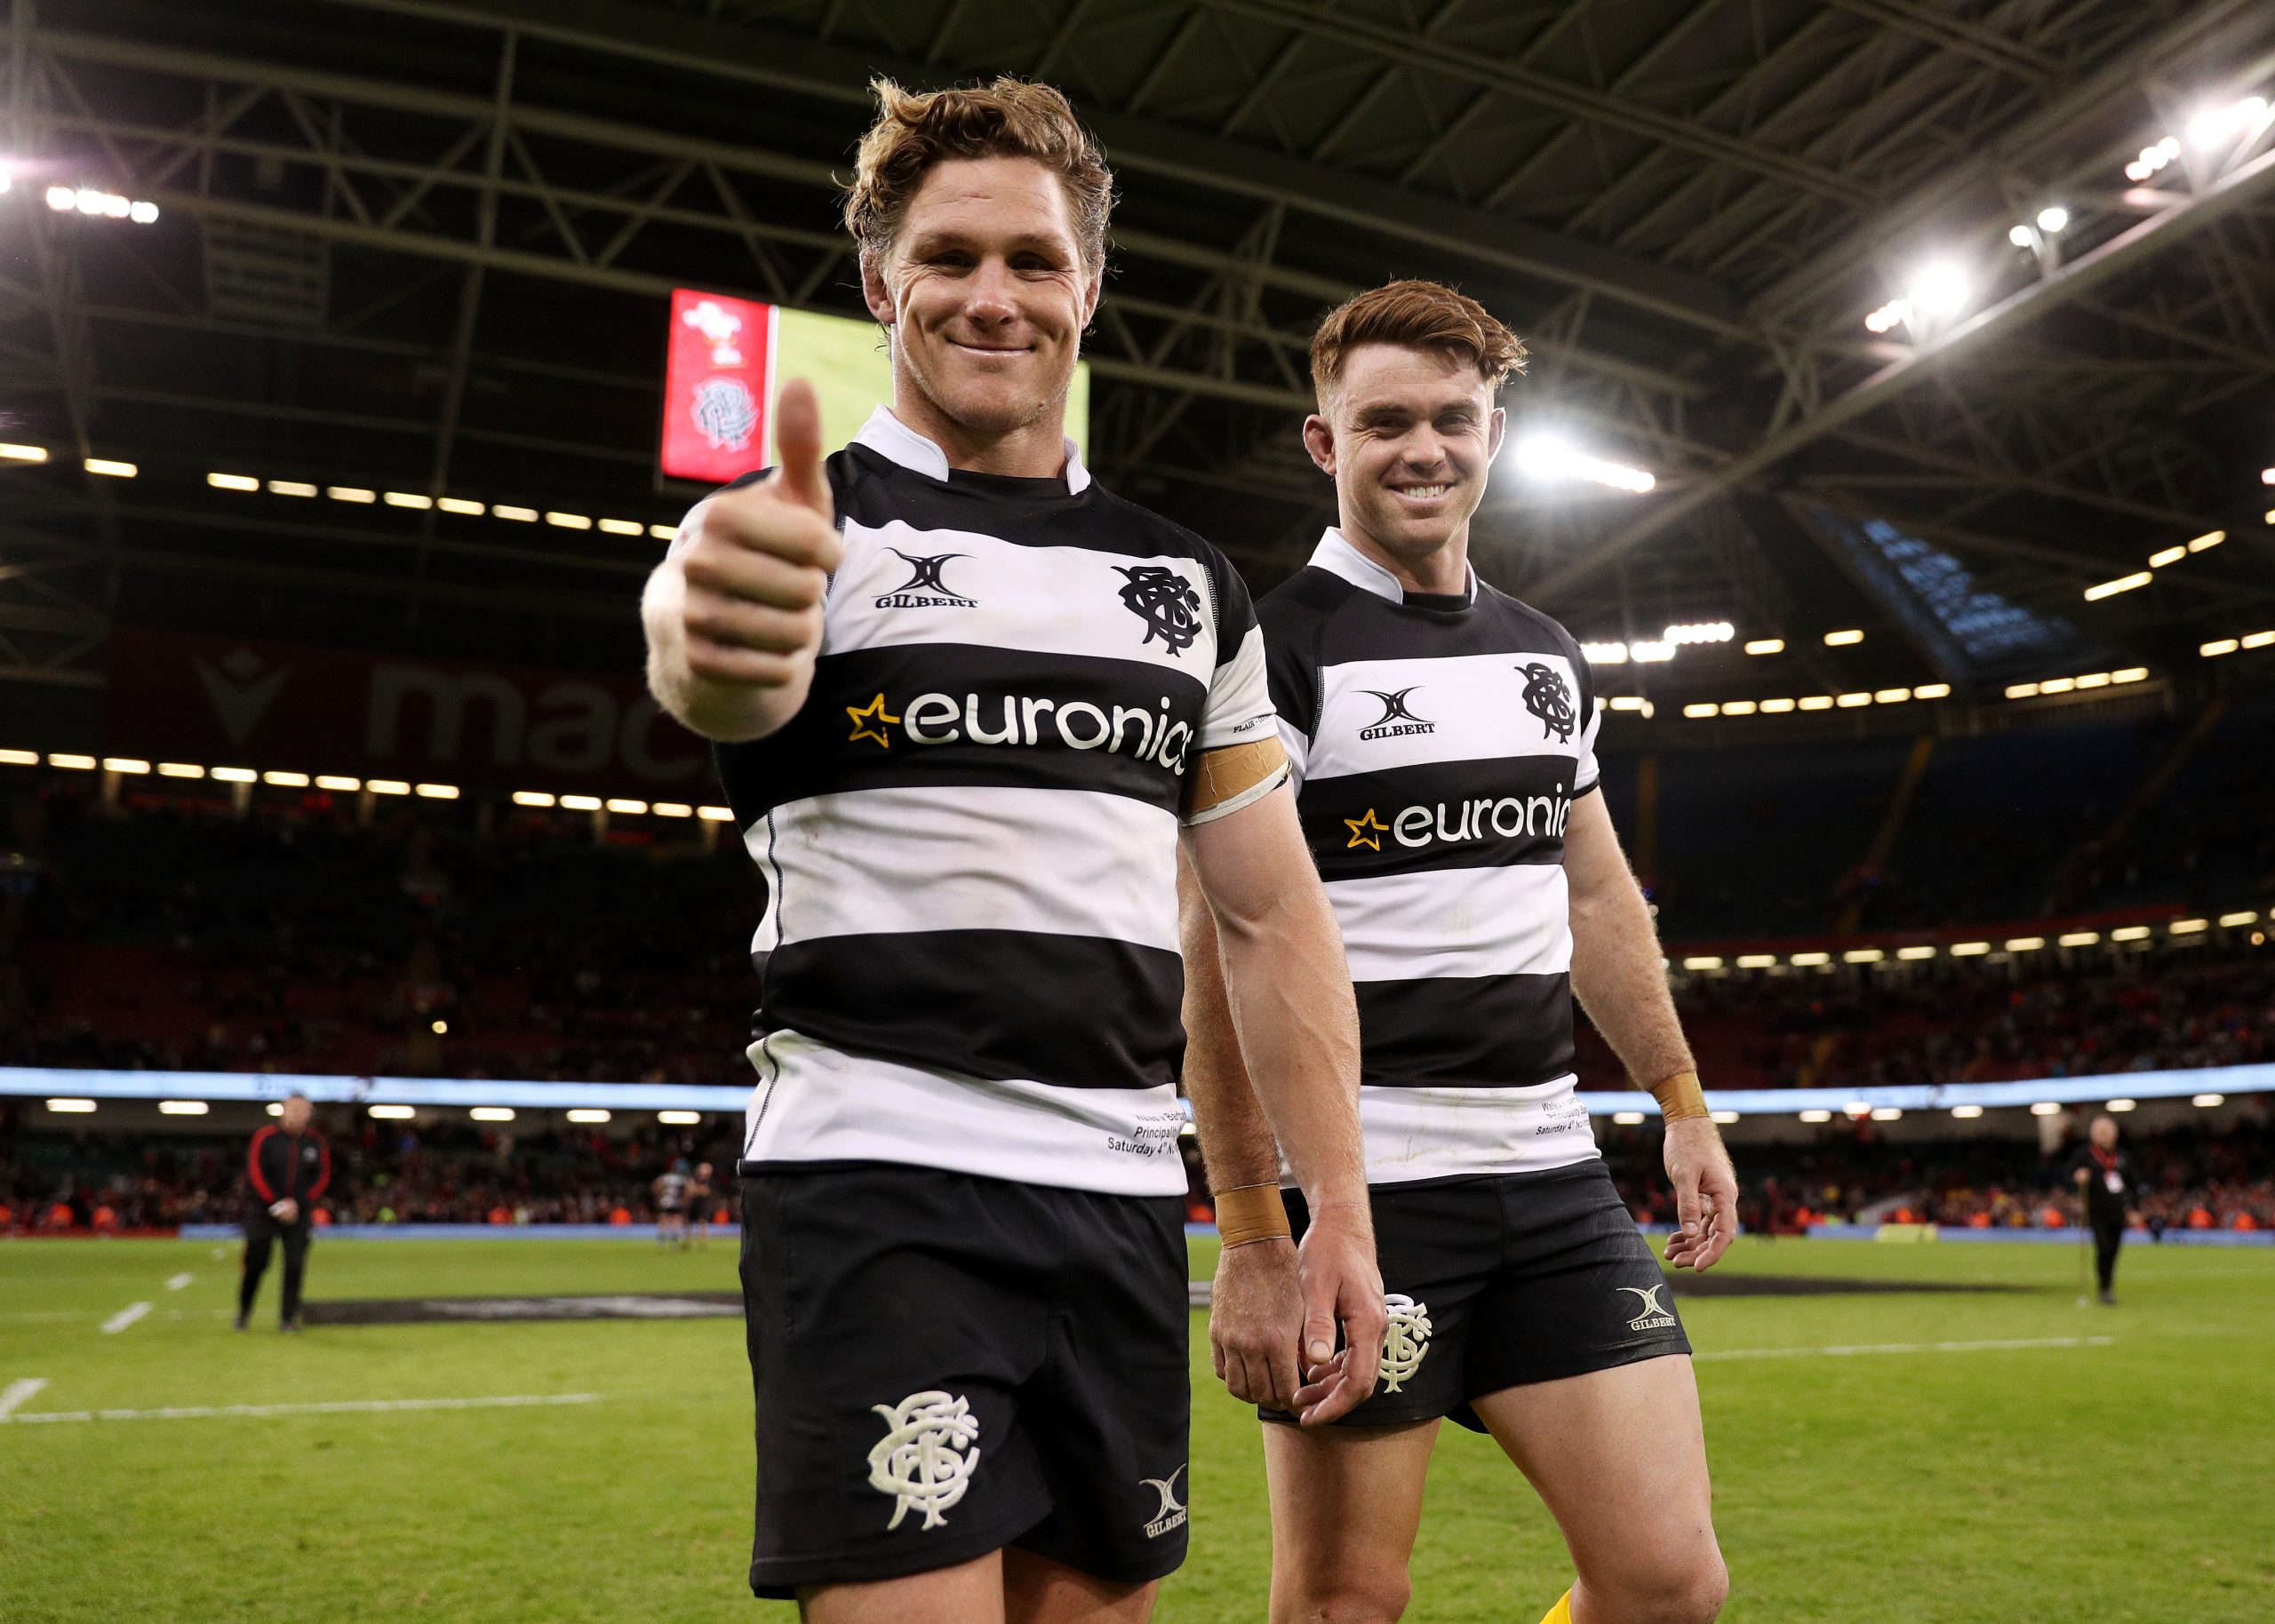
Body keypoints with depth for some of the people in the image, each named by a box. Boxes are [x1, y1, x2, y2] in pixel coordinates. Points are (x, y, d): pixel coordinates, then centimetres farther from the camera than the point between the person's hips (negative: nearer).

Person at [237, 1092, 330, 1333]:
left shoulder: (316, 1142, 1)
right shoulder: (266, 1137, -7)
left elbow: (323, 1178, 3)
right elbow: (255, 1173, -10)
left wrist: (298, 1204, -9)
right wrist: (276, 1205, -16)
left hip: (299, 1213, 2)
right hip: (263, 1211, -2)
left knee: (295, 1265, -5)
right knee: (255, 1263, 0)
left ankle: (287, 1318, 5)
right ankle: (243, 1313, 21)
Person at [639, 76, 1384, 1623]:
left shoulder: (1192, 583, 13)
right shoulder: (811, 520, -1)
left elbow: (1273, 916, 12)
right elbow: (722, 671, -26)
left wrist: (1341, 1206, 5)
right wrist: (717, 634, -51)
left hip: (1127, 1198, 5)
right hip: (879, 1185, -4)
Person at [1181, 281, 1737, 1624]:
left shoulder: (1549, 655, 14)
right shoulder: (1276, 650, -7)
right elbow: (1218, 962, -12)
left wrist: (1683, 1101, 18)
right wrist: (1252, 1229, -16)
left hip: (1554, 1177, 6)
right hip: (1356, 1193, -6)